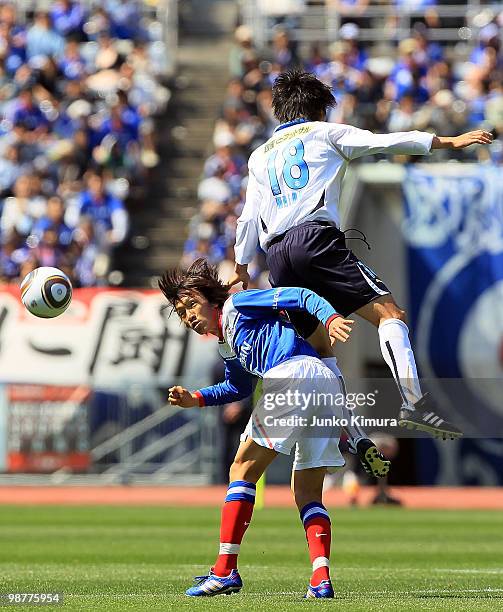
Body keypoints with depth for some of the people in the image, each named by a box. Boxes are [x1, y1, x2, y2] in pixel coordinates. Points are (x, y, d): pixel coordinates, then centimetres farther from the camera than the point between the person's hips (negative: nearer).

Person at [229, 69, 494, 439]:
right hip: (315, 237, -6)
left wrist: (241, 267, 40)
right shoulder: (323, 133, 16)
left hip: (277, 256, 6)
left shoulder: (260, 156, 29)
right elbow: (385, 142, 5)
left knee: (320, 347, 15)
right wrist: (449, 142, 6)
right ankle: (414, 403, -34)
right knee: (389, 312, -14)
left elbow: (248, 219, 28)